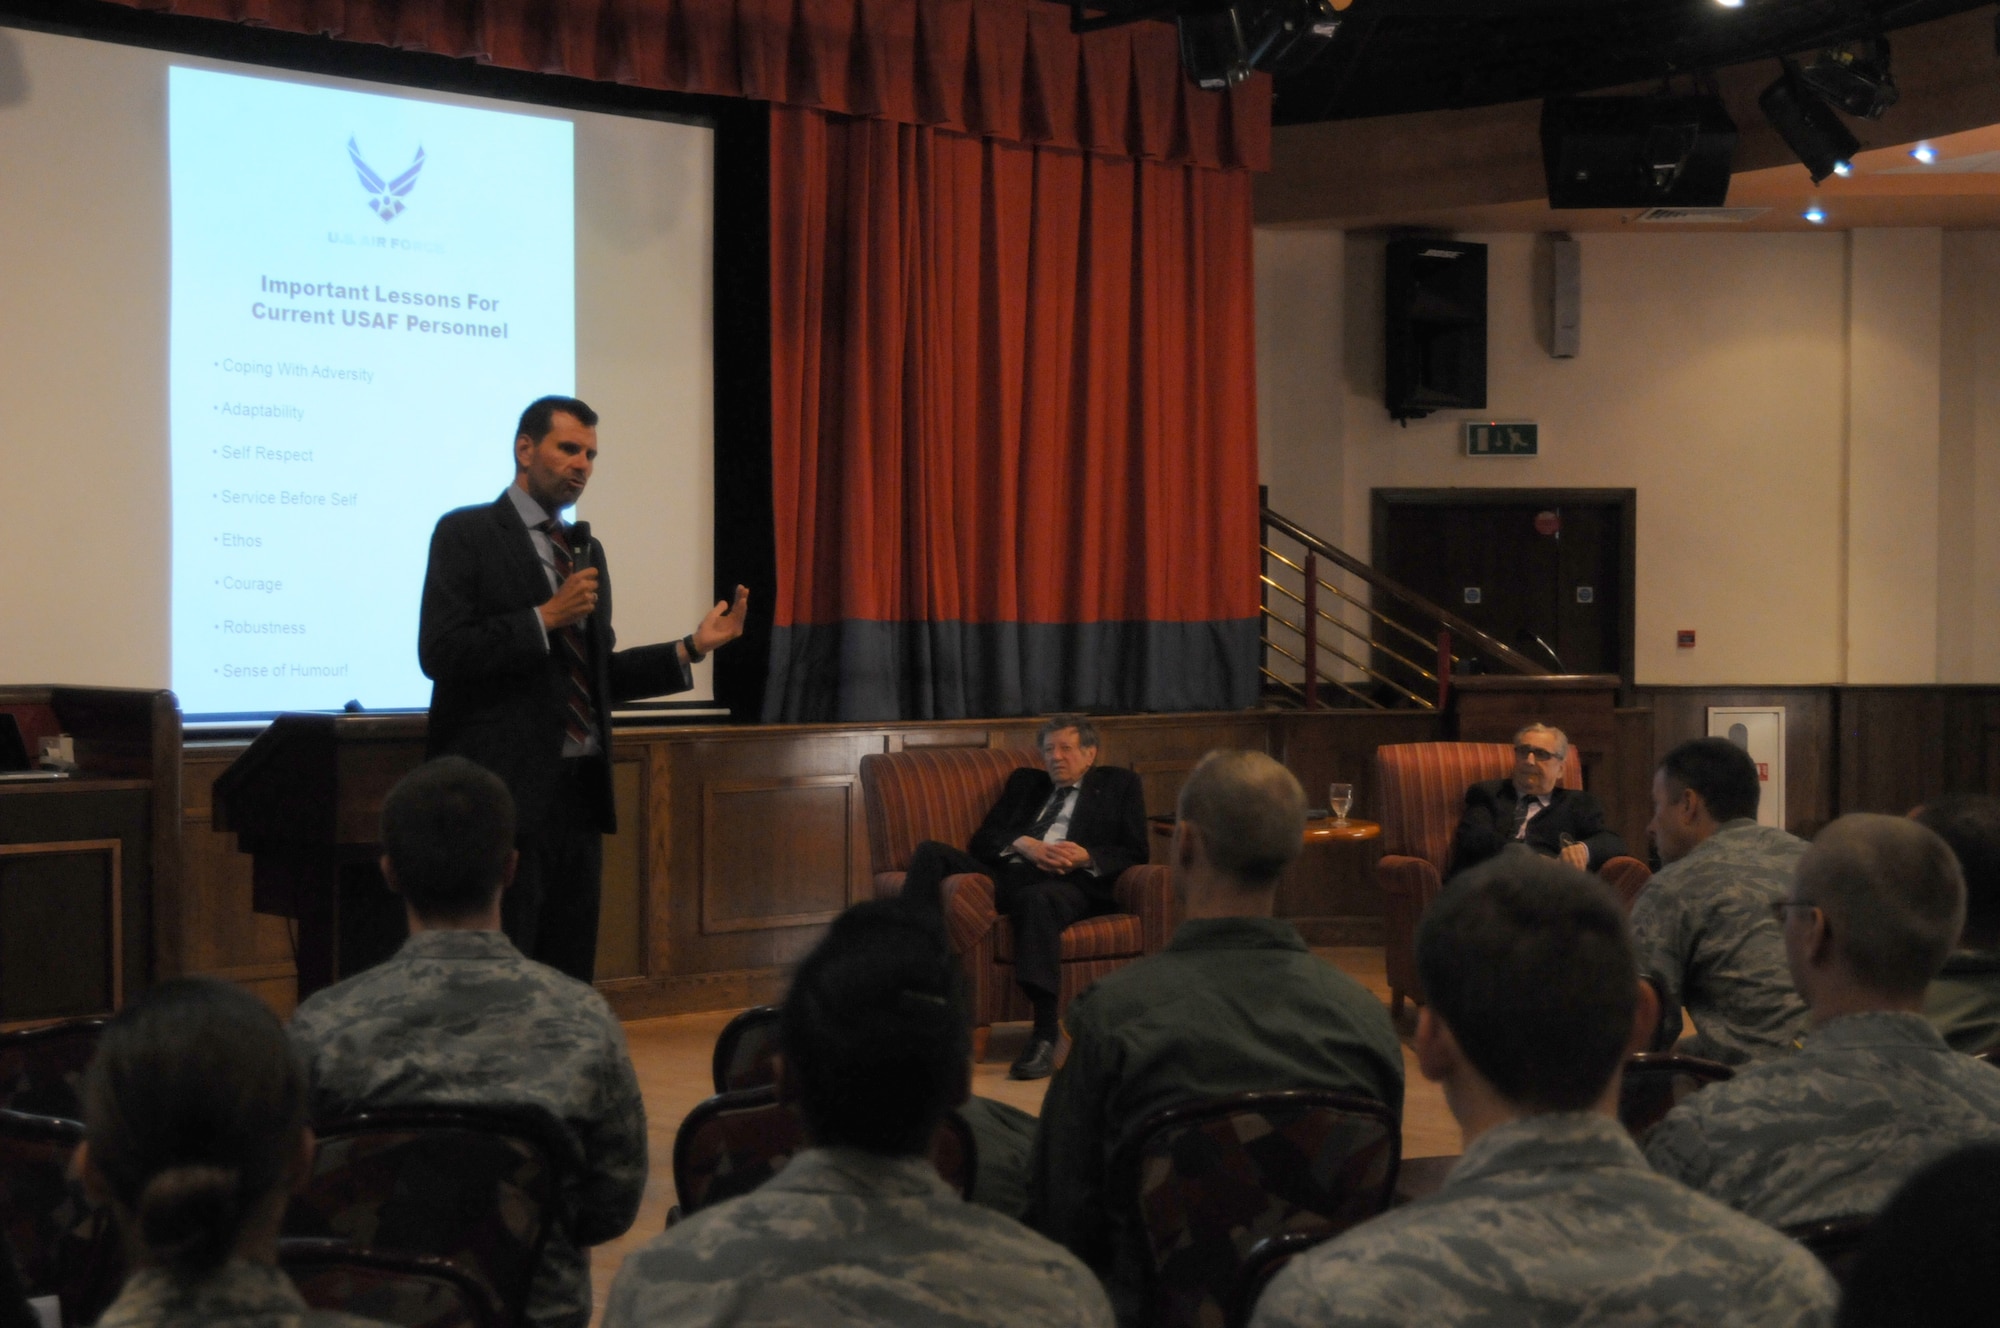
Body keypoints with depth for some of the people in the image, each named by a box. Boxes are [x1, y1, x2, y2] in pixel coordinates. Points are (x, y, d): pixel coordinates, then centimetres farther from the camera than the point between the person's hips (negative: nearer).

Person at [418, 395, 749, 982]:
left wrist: (693, 647, 10)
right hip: (505, 790, -7)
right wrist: (545, 618, -17)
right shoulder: (466, 534, -3)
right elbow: (440, 652, -13)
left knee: (570, 974, 9)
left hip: (578, 792, 7)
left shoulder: (587, 551, 19)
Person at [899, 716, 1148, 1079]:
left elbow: (1134, 854, 10)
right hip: (1009, 874, 5)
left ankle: (1045, 1036, -46)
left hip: (1070, 882, -5)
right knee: (930, 853, -18)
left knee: (1038, 897, -41)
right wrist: (1022, 843, -2)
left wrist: (1086, 857, -10)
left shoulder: (1118, 784, 22)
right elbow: (982, 840, 20)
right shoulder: (1025, 782, 32)